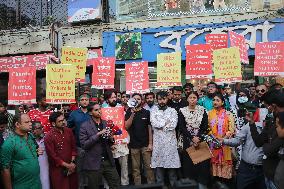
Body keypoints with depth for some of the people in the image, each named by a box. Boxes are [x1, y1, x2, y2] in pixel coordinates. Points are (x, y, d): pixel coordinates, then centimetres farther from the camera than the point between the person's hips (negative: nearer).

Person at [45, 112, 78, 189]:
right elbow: (52, 156, -14)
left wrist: (72, 162, -3)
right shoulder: (49, 137, -14)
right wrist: (67, 165, -11)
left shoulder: (69, 131, 2)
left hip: (71, 167, 5)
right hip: (58, 169, -5)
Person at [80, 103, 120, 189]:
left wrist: (111, 139, -8)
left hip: (108, 161, 4)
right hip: (94, 163, -4)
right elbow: (84, 145, -13)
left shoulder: (106, 123, 8)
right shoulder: (85, 126, -6)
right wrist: (97, 135, -20)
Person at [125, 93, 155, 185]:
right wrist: (132, 114, -18)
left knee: (148, 166, 1)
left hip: (145, 144, 0)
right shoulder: (129, 112, 4)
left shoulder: (146, 112, 2)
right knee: (135, 168, 6)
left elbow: (150, 128, 3)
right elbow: (126, 126, -7)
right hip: (134, 144, 1)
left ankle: (151, 184, 14)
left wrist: (150, 143, -3)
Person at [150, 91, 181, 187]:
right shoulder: (154, 110, 8)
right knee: (159, 165, 5)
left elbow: (173, 125, -8)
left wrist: (160, 125, -8)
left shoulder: (172, 110, 7)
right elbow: (154, 123, -8)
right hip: (158, 141, 1)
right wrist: (167, 122, -6)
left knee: (172, 164, 3)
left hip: (170, 141, 0)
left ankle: (174, 185, 15)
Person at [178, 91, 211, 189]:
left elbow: (205, 126, -1)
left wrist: (198, 138, -13)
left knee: (202, 163, -3)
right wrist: (192, 138, -13)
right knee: (189, 163, -1)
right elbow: (182, 128, -4)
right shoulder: (182, 111, 2)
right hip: (188, 141, 0)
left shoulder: (202, 110, 4)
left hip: (201, 140, 0)